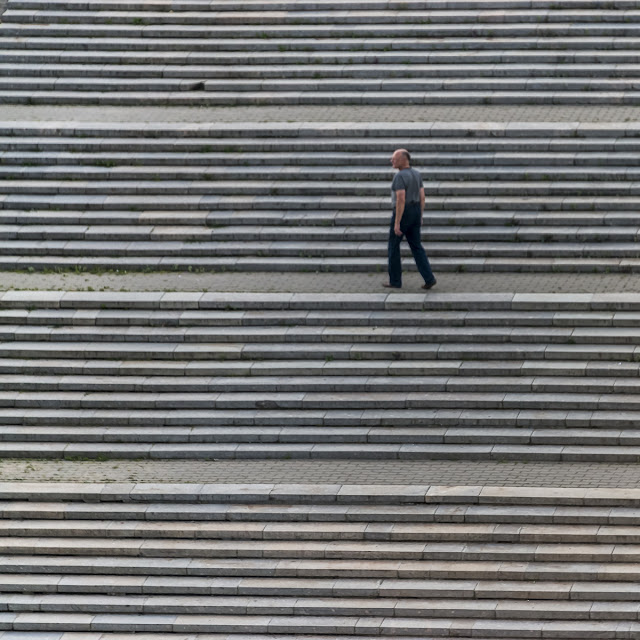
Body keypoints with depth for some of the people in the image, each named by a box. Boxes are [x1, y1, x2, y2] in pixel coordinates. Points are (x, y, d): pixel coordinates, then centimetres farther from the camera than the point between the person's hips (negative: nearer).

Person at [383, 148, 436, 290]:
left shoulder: (400, 177, -20)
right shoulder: (416, 174, 6)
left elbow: (401, 200, -24)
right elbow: (422, 197, 9)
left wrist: (397, 223, -22)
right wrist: (420, 217, 18)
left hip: (402, 214, -7)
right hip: (415, 213, 7)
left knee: (394, 246, 9)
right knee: (416, 247, 10)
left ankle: (395, 280, 15)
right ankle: (429, 278, -2)